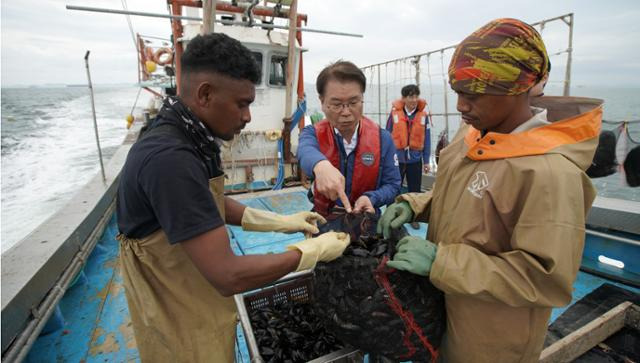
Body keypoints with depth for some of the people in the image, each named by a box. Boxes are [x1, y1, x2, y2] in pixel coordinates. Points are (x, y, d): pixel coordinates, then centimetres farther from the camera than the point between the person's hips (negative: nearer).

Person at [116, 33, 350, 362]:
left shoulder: (187, 140, -1)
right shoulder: (169, 158, -33)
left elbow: (212, 206, 10)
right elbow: (228, 276, -33)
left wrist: (282, 222, 2)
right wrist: (313, 251, -22)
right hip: (181, 325, -8)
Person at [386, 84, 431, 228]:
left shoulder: (423, 115, -3)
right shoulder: (394, 113, -6)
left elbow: (426, 139, 2)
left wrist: (426, 161, 2)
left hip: (415, 160, 2)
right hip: (397, 159, -1)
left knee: (415, 191, 14)